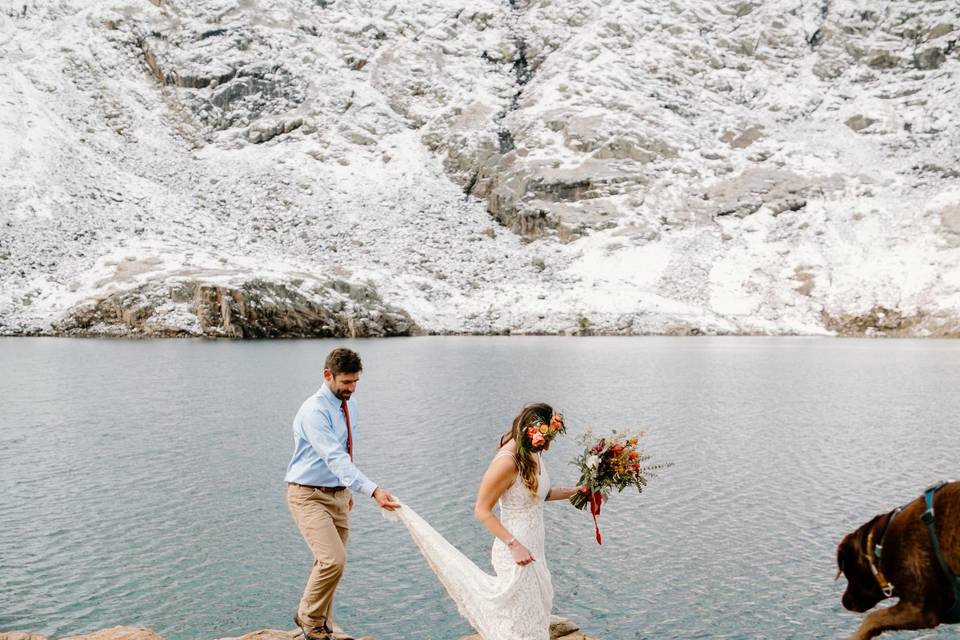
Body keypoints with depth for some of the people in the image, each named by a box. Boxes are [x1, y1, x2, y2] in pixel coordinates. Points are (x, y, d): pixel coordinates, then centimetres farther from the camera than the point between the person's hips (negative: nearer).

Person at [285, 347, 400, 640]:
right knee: (333, 560, -20)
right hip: (308, 495, -8)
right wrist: (373, 491, -42)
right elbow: (335, 458, -34)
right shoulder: (314, 411, -23)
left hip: (338, 494, 8)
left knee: (331, 563, 12)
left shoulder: (350, 405, 5)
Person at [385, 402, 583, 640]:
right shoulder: (507, 462, -26)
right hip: (517, 551, -8)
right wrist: (514, 545, -25)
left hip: (534, 547, 8)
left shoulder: (532, 452, -2)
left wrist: (573, 492, 3)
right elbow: (482, 510, -21)